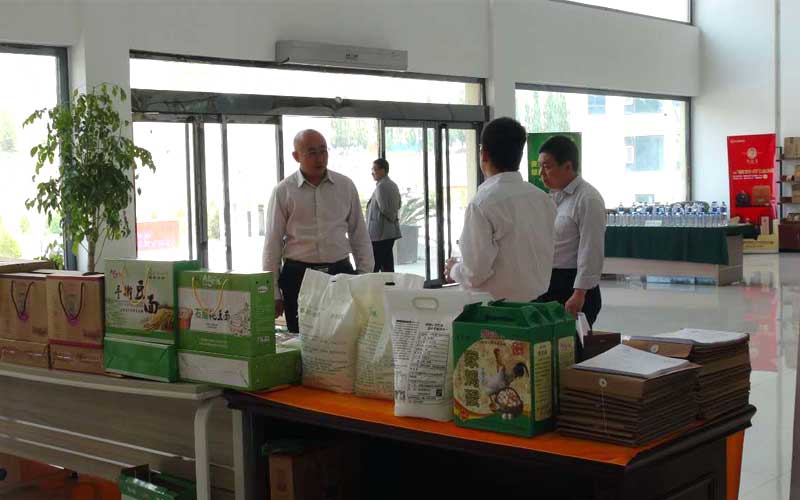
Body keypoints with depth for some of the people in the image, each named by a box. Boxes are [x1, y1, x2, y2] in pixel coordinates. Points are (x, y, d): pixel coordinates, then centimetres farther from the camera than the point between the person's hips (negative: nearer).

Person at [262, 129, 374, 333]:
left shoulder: (346, 186, 6)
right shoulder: (283, 192, 0)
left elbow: (360, 236, 10)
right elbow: (272, 245, 2)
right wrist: (273, 294, -1)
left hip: (340, 273, 2)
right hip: (298, 277, -1)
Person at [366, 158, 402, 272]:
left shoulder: (381, 186, -14)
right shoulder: (393, 185, 14)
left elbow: (384, 208, -16)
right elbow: (398, 205, 24)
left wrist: (392, 218, 0)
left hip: (379, 233, -9)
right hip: (392, 232, 9)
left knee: (373, 268, -8)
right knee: (388, 266, 10)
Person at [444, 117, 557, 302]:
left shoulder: (481, 204, -18)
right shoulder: (543, 198, 2)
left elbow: (475, 273, -18)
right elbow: (548, 257, 10)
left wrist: (454, 270, 1)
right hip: (538, 302, 7)